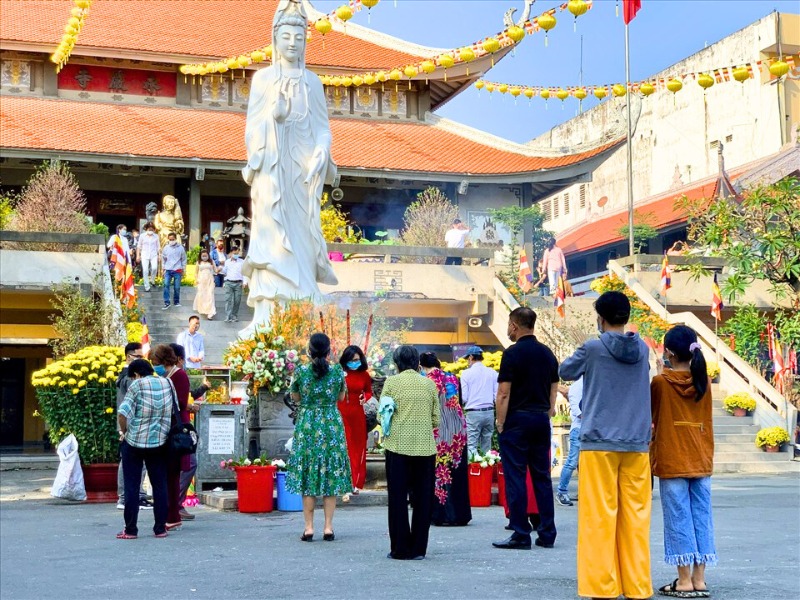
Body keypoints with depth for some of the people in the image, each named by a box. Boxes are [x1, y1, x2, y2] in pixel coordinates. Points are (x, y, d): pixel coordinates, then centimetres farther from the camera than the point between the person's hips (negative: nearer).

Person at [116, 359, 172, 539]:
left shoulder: (137, 385, -11)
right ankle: (160, 528, 13)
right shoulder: (167, 384, 3)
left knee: (131, 487, 5)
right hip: (159, 443, 4)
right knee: (159, 485, 11)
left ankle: (131, 530, 6)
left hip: (134, 442, -4)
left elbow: (123, 413, -19)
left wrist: (123, 432, -3)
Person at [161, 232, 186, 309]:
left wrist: (183, 269, 5)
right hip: (168, 270, 1)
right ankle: (166, 302, -10)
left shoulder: (180, 248, 1)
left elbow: (184, 259, 7)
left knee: (177, 287, 3)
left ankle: (176, 302, 18)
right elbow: (163, 259, 12)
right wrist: (164, 268, 8)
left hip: (177, 270, -1)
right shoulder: (166, 248, 4)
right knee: (166, 285, -12)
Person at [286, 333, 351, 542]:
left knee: (307, 476, 5)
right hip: (332, 425, 1)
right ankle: (328, 527, 7)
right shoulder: (337, 372, -5)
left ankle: (309, 527, 5)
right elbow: (341, 397, 8)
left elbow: (295, 397, 6)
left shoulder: (301, 371, -7)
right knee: (331, 476, 7)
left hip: (306, 425, 0)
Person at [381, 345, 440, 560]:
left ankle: (400, 549, 7)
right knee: (423, 498, 9)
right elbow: (436, 419, 7)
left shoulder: (392, 382, 0)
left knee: (398, 498, 6)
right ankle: (418, 549, 11)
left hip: (398, 445, -1)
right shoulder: (429, 384, 6)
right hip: (425, 447, 2)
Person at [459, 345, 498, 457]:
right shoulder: (493, 373, 4)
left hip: (473, 413, -4)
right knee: (487, 446, 11)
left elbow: (463, 397, -5)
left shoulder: (466, 373, -4)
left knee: (472, 446, -3)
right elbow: (497, 396, 3)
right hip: (489, 412, 4)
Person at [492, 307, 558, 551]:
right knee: (542, 477, 10)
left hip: (517, 420, -6)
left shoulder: (512, 353, -10)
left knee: (515, 478, -1)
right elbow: (554, 389, 12)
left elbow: (504, 393, -13)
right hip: (541, 420, 6)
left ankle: (521, 535, -1)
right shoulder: (547, 353, 9)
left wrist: (500, 423, -6)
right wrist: (546, 414, 17)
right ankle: (547, 534, 11)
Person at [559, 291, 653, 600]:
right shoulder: (643, 349, 6)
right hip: (636, 444, 4)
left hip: (599, 443, -4)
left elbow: (565, 373, 10)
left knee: (599, 517, -1)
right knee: (635, 517, 7)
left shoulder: (593, 348, -6)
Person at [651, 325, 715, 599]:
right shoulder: (703, 381, 5)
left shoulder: (660, 382, -7)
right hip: (702, 460, 4)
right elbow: (705, 419, 14)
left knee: (678, 519, -1)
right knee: (701, 518, 6)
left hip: (672, 461, -4)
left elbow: (650, 415, 6)